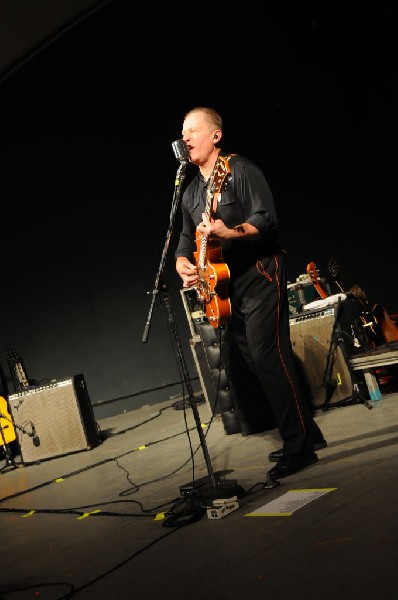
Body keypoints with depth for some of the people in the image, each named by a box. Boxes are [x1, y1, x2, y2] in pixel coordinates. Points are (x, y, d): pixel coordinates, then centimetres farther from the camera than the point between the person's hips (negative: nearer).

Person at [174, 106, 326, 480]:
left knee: (267, 359, -13)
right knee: (249, 363, 8)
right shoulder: (190, 192, 16)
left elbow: (266, 219, -17)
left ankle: (298, 447, -3)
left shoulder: (240, 170, -8)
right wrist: (183, 264, -1)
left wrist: (227, 233, -32)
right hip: (226, 287, 9)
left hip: (259, 277, -8)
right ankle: (305, 432, 20)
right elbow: (186, 238, 19)